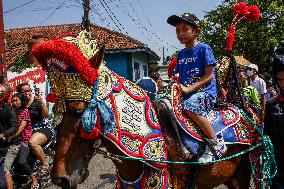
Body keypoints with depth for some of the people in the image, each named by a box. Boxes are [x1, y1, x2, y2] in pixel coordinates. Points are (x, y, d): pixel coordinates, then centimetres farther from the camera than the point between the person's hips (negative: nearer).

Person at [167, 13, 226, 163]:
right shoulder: (181, 53, 16)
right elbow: (178, 77, 19)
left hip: (205, 91, -7)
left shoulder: (203, 49, -3)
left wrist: (188, 88, -18)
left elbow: (209, 76, -10)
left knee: (190, 106, -35)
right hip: (186, 94, 7)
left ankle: (217, 143, -23)